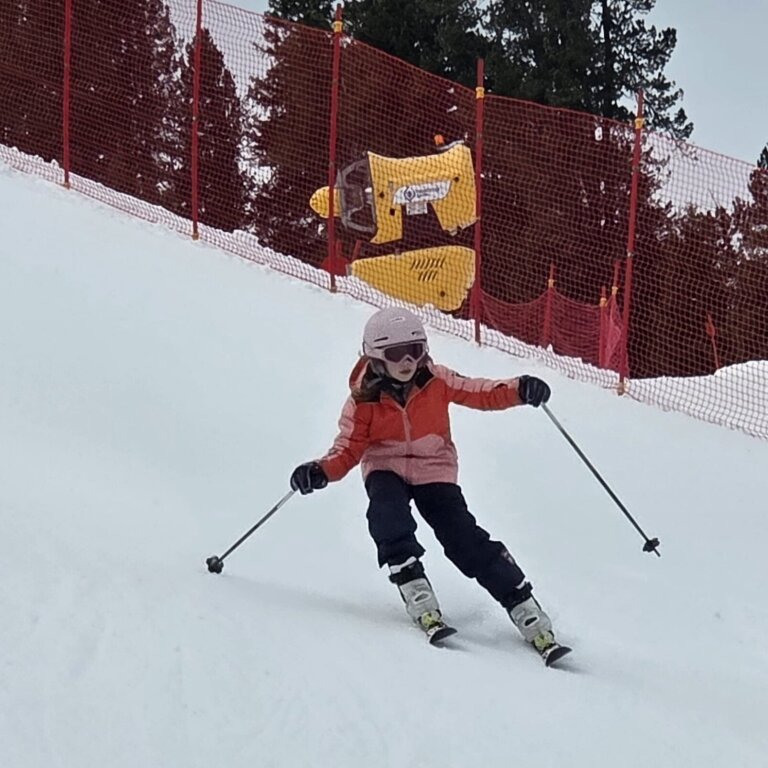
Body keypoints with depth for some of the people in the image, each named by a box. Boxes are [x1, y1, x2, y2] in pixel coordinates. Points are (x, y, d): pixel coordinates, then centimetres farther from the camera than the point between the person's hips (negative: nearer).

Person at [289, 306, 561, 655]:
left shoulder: (437, 381, -7)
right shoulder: (364, 400, -10)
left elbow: (478, 393, -2)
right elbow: (349, 448, -7)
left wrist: (519, 390, -20)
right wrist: (321, 471, -27)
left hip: (435, 471, 0)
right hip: (387, 470, 0)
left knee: (466, 540, -13)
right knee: (388, 518, -35)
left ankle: (523, 608, -10)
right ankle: (415, 590, -31)